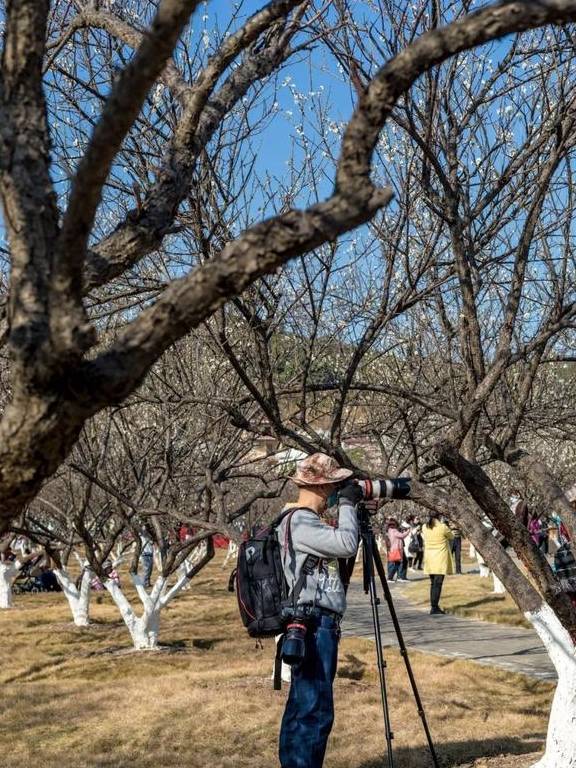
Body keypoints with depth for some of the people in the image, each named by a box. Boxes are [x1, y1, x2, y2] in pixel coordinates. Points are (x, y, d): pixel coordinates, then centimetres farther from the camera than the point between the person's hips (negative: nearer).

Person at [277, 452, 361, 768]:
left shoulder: (303, 519, 17)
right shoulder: (300, 521, -15)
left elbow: (339, 548, 21)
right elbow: (346, 545, -22)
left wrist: (350, 508, 12)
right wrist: (347, 504, -10)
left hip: (317, 626, 11)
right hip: (314, 626, -11)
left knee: (301, 708, 14)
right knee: (315, 711, -8)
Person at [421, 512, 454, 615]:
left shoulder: (425, 527, 1)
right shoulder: (442, 527, -13)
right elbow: (451, 537, 3)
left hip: (429, 559, 5)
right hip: (440, 559, -5)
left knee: (433, 583, 14)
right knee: (437, 584, -5)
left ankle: (434, 606, 17)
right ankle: (434, 607, -9)